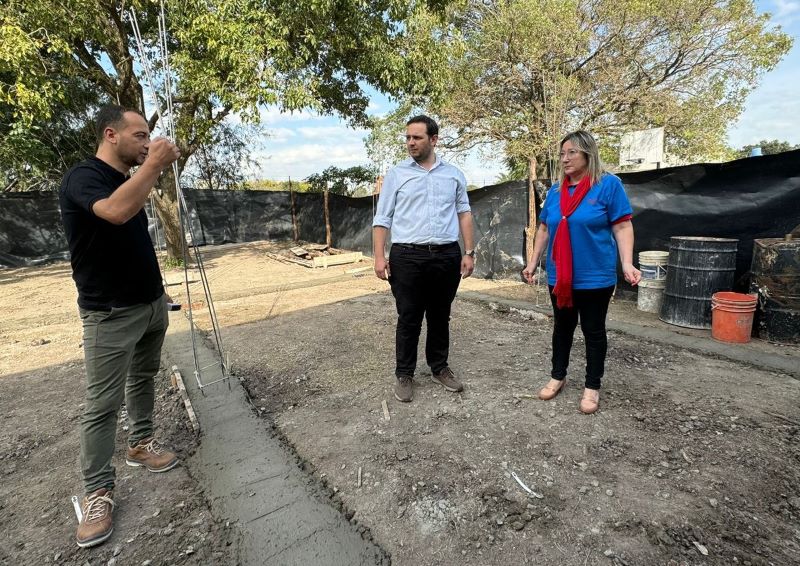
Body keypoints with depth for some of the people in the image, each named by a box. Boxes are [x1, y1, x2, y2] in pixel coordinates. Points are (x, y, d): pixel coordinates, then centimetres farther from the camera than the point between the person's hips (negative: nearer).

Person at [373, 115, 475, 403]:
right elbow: (382, 219, 2)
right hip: (407, 257, -2)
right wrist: (379, 256, -7)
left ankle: (440, 368, 29)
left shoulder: (454, 174, 11)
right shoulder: (396, 174, 4)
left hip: (447, 256, 2)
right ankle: (404, 375, 18)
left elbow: (464, 214, 12)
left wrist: (469, 252, 4)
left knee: (440, 317, 13)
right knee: (408, 319, 4)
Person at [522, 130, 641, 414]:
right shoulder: (555, 191, 7)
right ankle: (557, 376, 31)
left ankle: (592, 387, 22)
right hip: (559, 277, 4)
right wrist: (533, 263, 11)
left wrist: (627, 264, -18)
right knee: (562, 327, 15)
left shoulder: (609, 184, -6)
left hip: (595, 276, -4)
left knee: (593, 331, 8)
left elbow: (622, 227, -8)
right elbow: (544, 230, 13)